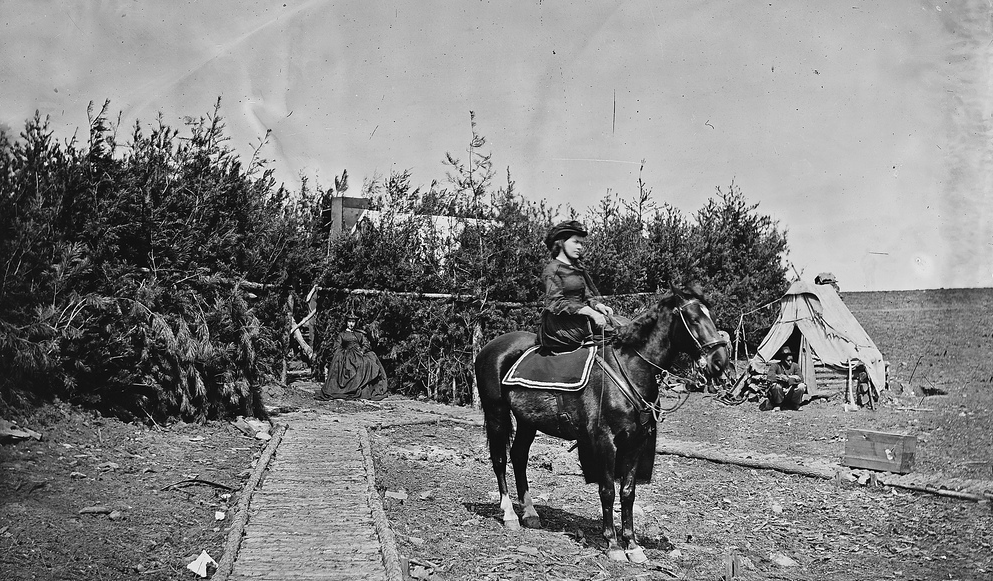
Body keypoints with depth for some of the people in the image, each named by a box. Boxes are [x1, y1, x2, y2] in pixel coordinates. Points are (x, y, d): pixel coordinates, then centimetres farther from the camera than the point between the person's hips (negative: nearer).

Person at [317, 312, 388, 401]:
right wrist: (343, 353, -10)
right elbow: (336, 348, 8)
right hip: (348, 354, -3)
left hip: (360, 353, 3)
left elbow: (366, 344, 14)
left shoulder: (360, 334, 26)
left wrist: (362, 351, -6)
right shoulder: (341, 335, 18)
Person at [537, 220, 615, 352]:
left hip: (580, 318, 9)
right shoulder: (552, 269, -6)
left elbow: (587, 297, 18)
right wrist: (590, 312, -24)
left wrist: (598, 305, -6)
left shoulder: (578, 268, 20)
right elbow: (556, 303, -17)